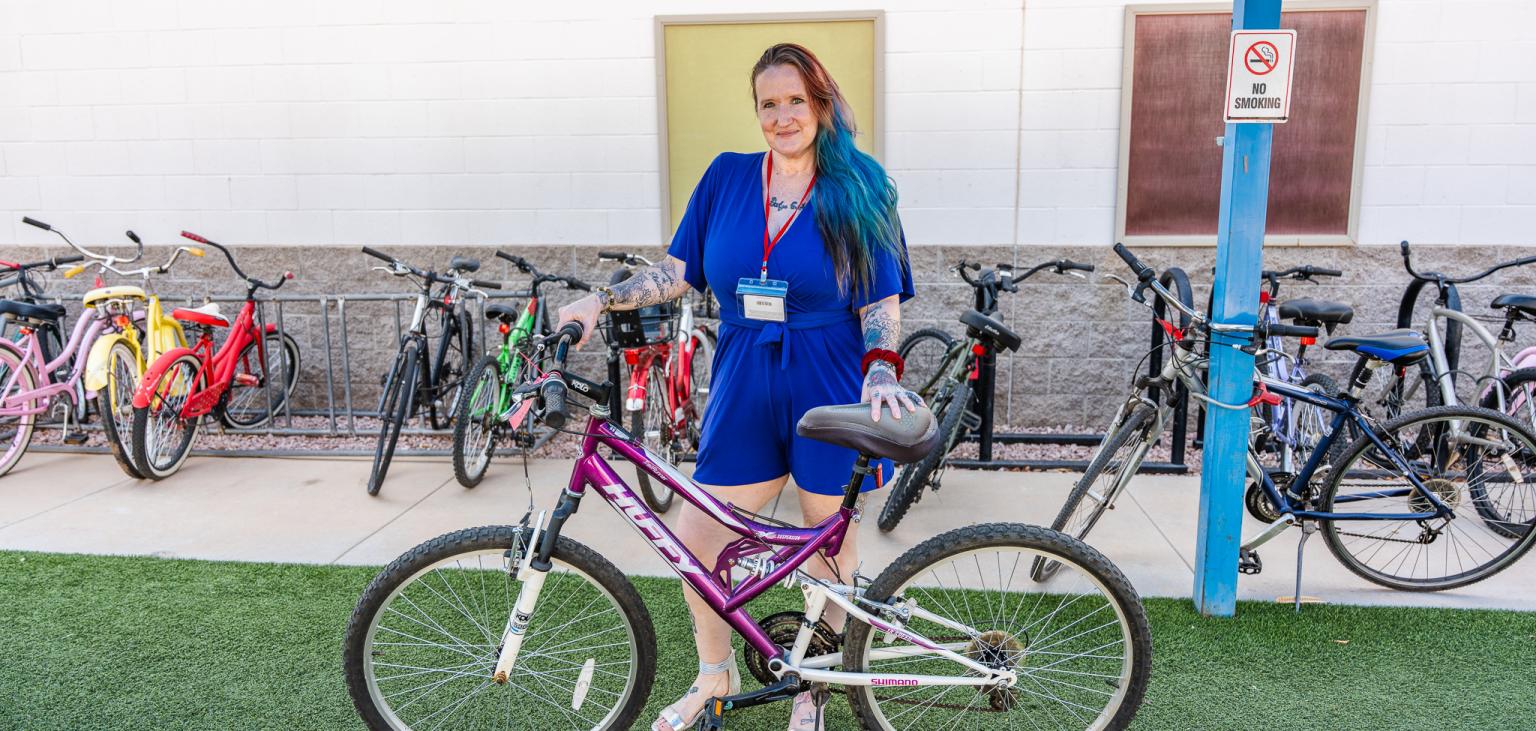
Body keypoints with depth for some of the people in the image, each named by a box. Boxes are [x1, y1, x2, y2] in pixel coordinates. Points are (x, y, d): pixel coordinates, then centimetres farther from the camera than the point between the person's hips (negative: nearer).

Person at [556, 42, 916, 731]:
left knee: (830, 542, 10)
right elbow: (679, 269, 6)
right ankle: (714, 674, 30)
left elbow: (882, 301, -3)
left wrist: (881, 371, -18)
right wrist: (599, 300, -4)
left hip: (828, 391, -2)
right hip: (743, 390, 3)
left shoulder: (858, 188, -2)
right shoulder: (727, 176, 5)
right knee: (696, 539, 3)